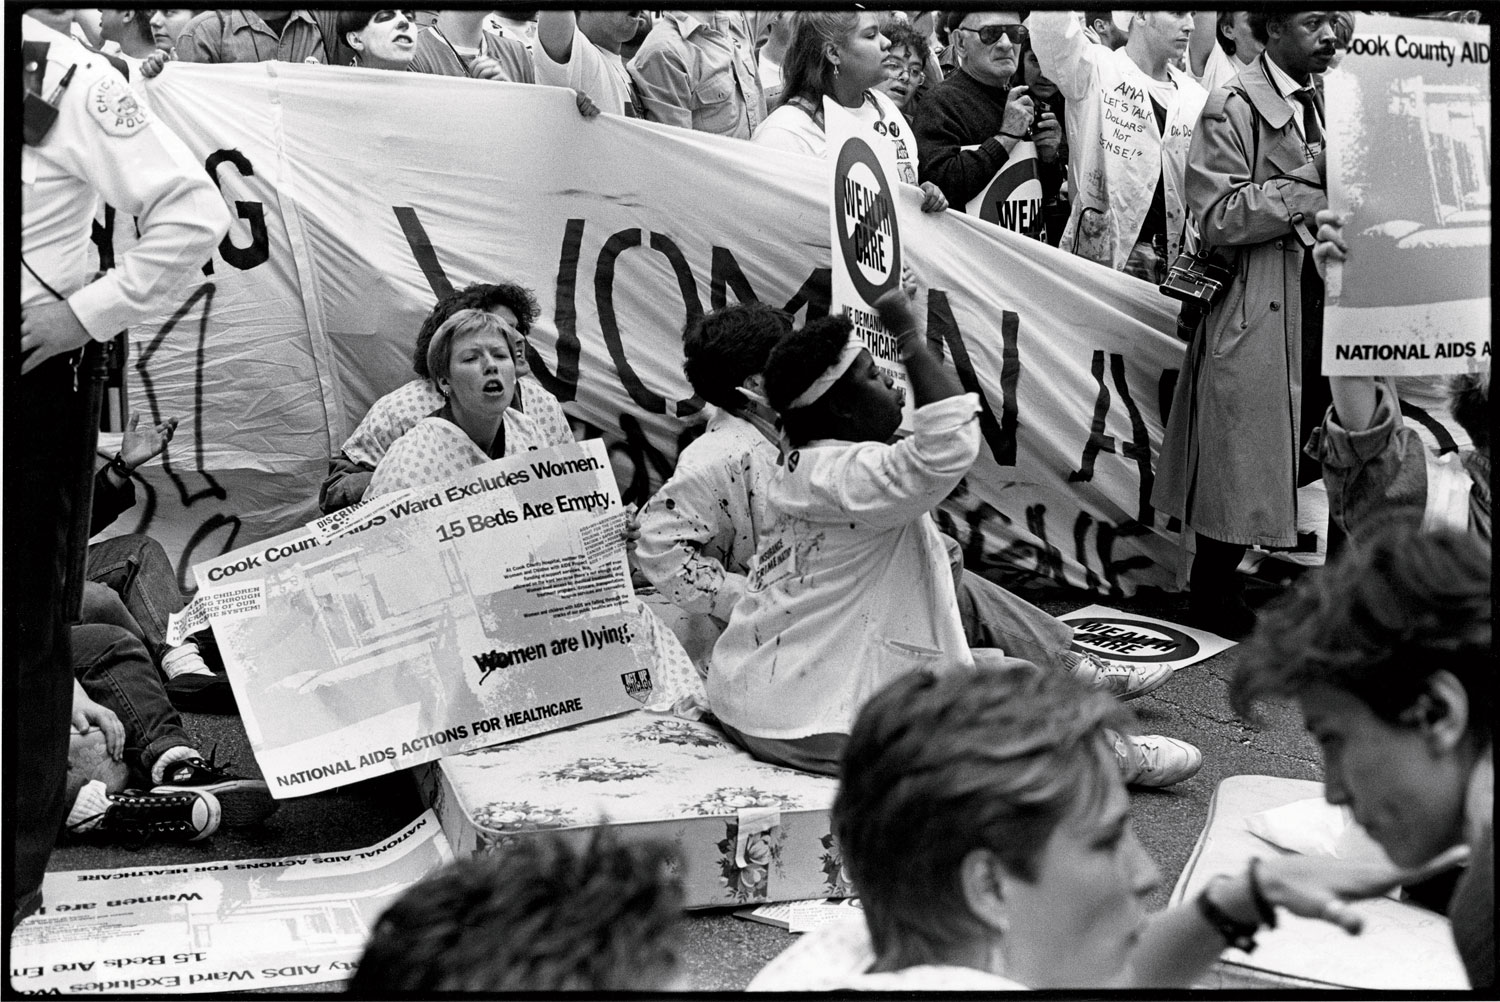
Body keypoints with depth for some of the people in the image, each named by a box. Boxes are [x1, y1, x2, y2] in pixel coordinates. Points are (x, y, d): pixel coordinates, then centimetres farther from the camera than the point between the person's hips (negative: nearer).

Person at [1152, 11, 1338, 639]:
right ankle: (1214, 601, 14)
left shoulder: (1328, 101, 17)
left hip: (1326, 304, 7)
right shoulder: (1232, 110, -7)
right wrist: (1310, 183, -19)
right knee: (1243, 465, -1)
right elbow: (1218, 218, -16)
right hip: (1260, 317, -7)